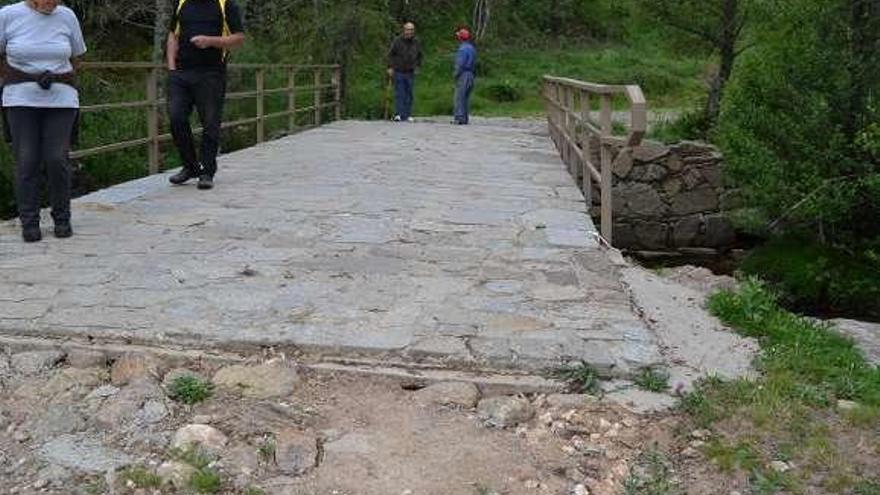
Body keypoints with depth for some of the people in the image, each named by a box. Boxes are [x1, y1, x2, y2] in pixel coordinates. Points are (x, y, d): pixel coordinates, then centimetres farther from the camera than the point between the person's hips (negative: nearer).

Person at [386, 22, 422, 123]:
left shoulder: (416, 42, 5)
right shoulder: (397, 41, -5)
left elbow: (419, 56, 19)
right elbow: (390, 54, 0)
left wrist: (418, 66, 10)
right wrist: (390, 67, -6)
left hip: (410, 73, 3)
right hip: (398, 72, -3)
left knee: (409, 94, 5)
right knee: (399, 94, -7)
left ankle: (407, 115, 11)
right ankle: (398, 114, -7)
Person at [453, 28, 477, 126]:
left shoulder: (463, 48, -15)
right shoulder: (472, 47, 13)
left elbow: (460, 64, -18)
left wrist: (455, 75, -8)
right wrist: (472, 72, 16)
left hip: (463, 74, -9)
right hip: (471, 75, 9)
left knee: (459, 97, -7)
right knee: (466, 97, 12)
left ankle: (460, 118, -10)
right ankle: (466, 118, 12)